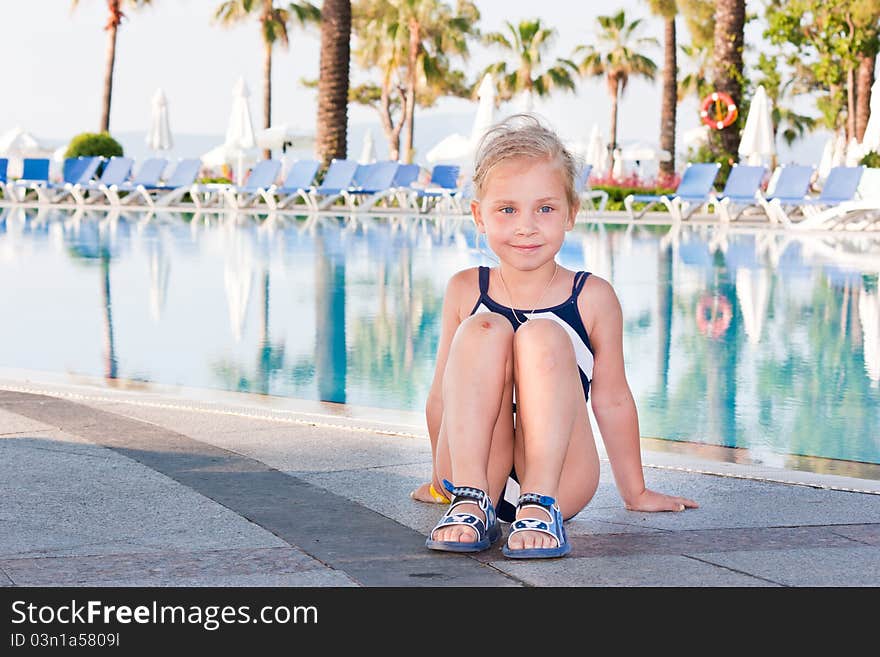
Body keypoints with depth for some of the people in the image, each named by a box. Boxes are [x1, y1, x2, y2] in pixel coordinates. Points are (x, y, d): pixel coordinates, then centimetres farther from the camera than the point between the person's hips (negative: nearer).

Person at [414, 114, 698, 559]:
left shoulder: (592, 297, 0)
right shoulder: (465, 291, 5)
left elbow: (611, 400, 9)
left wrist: (636, 493, 17)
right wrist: (439, 479, 23)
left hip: (561, 477, -1)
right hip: (473, 468, 1)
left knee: (542, 336, -22)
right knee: (483, 330, -19)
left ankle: (542, 503, -31)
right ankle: (469, 501, -28)